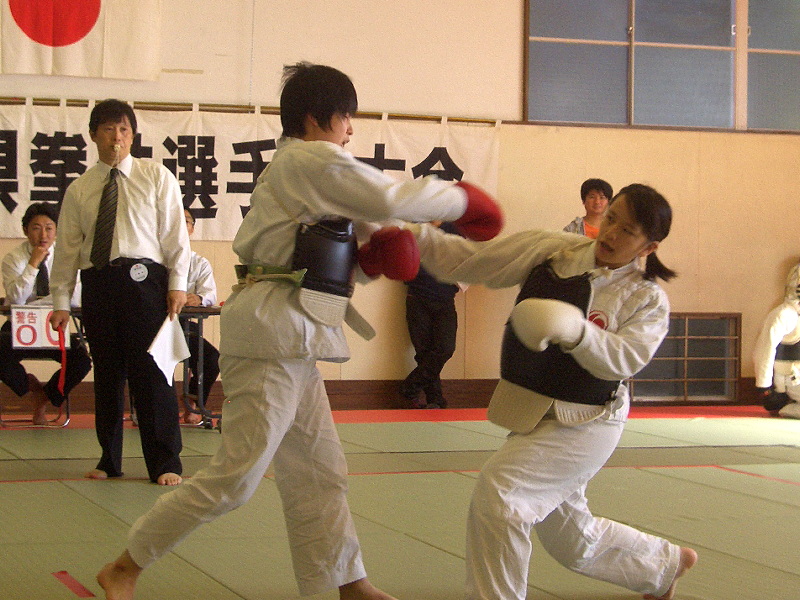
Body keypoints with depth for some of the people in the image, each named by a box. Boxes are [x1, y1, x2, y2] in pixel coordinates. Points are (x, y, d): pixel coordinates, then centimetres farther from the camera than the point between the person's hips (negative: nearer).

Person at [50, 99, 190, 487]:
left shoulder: (156, 178, 7)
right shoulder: (78, 190, 12)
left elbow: (175, 233, 3)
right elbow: (67, 247, 12)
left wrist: (177, 284, -5)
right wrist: (61, 301, 8)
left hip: (143, 280, -3)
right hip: (97, 282, 3)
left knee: (150, 372, -6)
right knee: (106, 374, 8)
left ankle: (164, 463, 0)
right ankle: (109, 459, 19)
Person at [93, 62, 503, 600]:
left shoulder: (295, 168, 21)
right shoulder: (312, 160, -10)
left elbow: (321, 262, 20)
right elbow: (391, 198, -16)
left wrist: (370, 257, 2)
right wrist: (461, 199, -1)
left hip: (294, 336, 11)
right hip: (274, 328, -11)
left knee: (319, 471, 15)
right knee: (236, 477, -10)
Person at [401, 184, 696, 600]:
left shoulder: (648, 300, -10)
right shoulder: (551, 249, -4)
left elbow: (622, 359, -25)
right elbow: (470, 261, -5)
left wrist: (575, 330, -41)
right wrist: (416, 234, -19)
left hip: (582, 424, -6)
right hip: (531, 413, 6)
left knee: (499, 490, -27)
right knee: (571, 541, 22)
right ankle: (667, 563, 48)